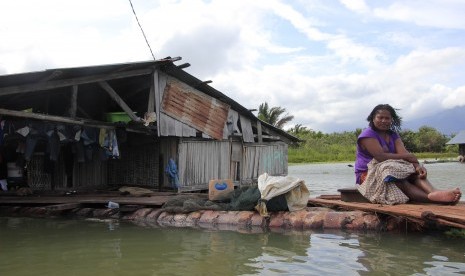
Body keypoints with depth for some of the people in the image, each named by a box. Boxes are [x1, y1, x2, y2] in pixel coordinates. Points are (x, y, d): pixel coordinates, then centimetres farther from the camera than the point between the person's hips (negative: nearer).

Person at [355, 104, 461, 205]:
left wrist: (417, 165, -27)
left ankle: (434, 192, -52)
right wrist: (408, 157, -14)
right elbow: (381, 157, -23)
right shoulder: (367, 135, -10)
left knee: (414, 171, -20)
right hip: (368, 175, -7)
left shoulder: (393, 135, 13)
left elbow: (404, 152, -5)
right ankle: (431, 198, -56)